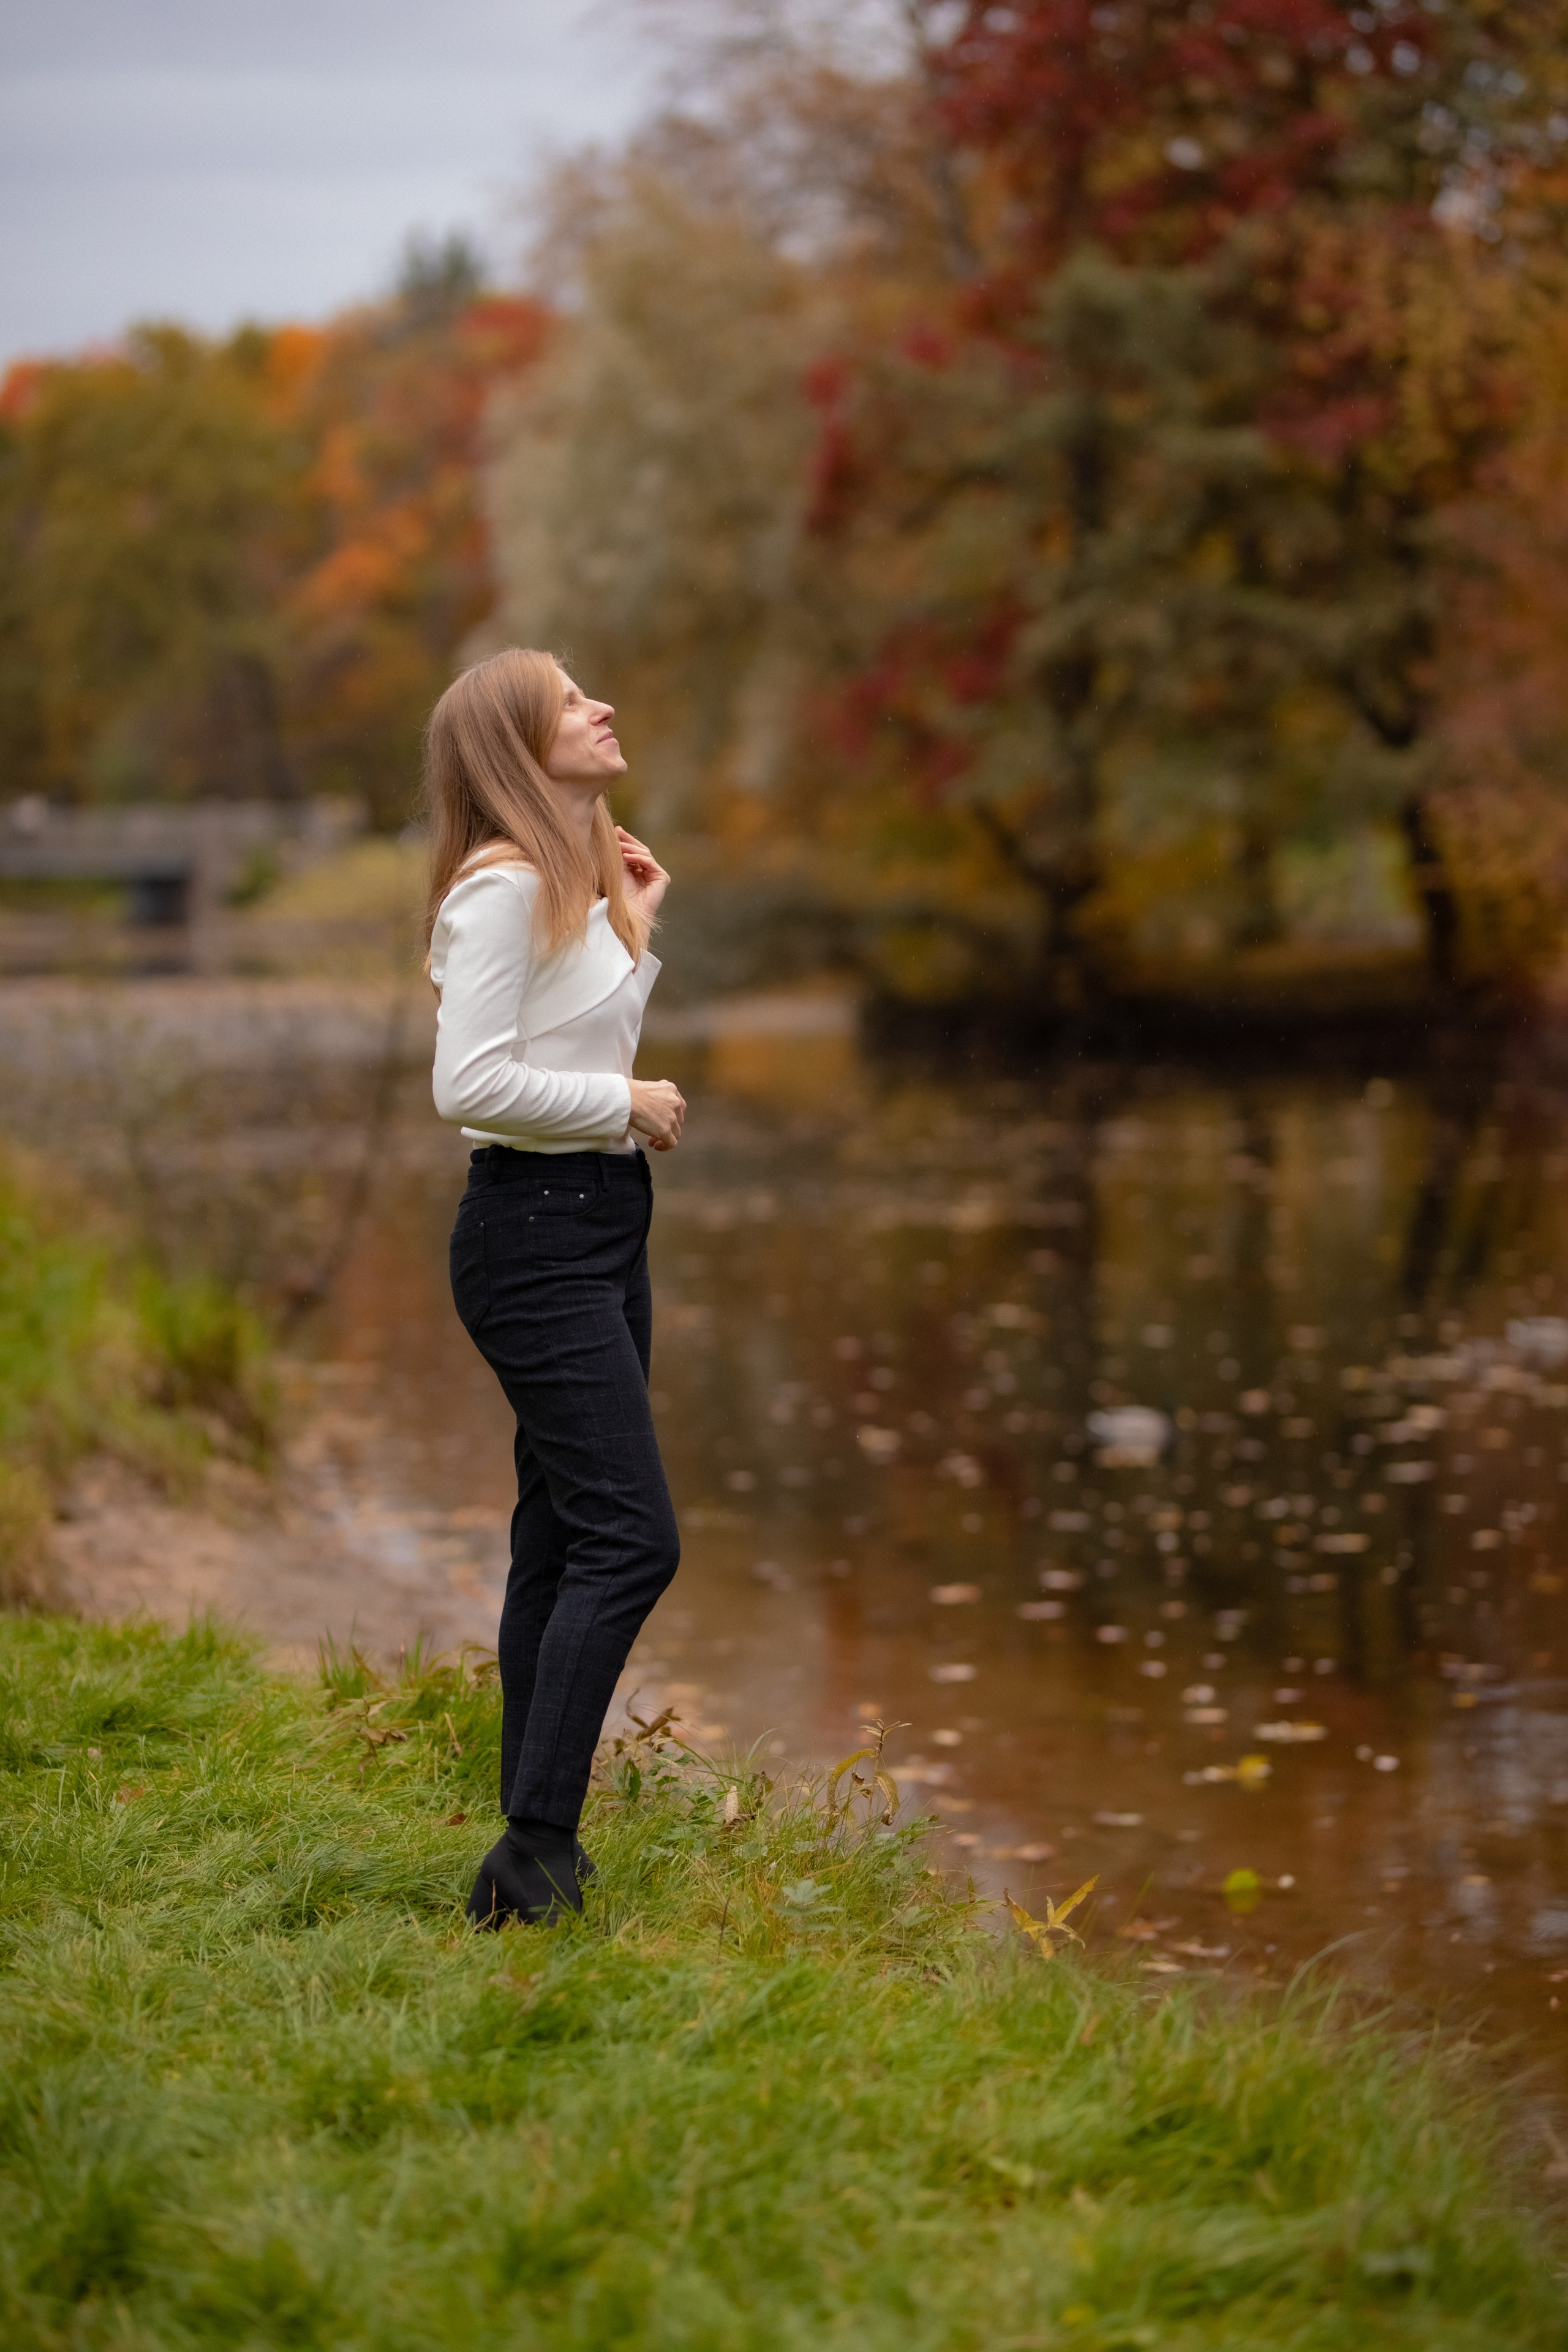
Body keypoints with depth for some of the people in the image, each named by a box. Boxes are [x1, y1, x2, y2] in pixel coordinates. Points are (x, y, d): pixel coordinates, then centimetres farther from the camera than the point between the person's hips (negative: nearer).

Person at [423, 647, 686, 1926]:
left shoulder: (577, 884, 16)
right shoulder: (502, 887, -14)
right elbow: (470, 1082, -20)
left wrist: (638, 929, 14)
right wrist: (628, 1105, -12)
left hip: (601, 1220, 10)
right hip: (535, 1229, -10)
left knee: (566, 1543, 11)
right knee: (630, 1536, -16)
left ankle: (537, 1861, 16)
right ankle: (534, 1859, -15)